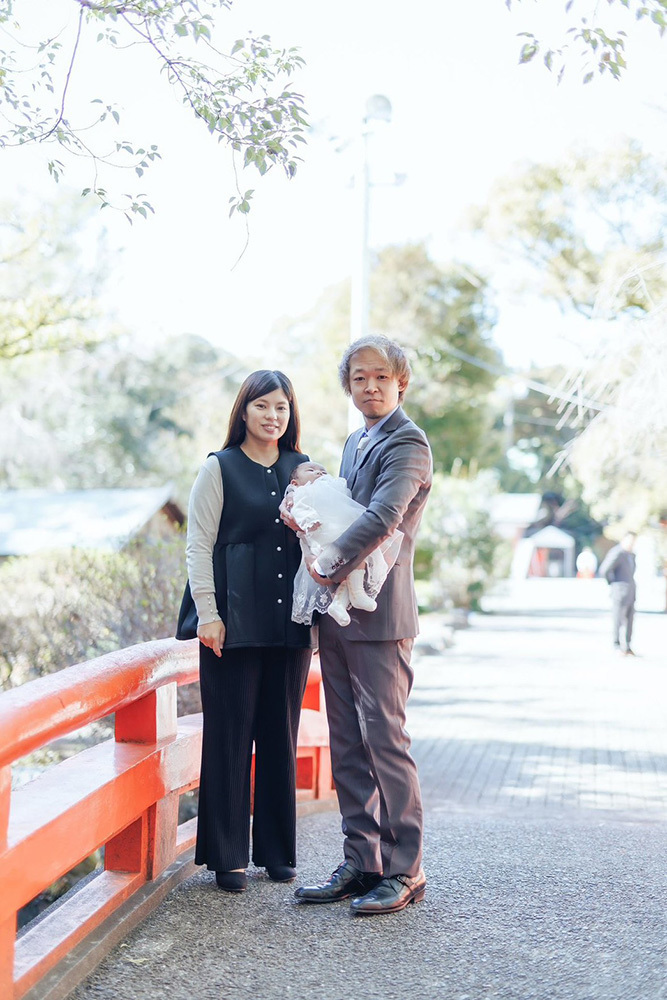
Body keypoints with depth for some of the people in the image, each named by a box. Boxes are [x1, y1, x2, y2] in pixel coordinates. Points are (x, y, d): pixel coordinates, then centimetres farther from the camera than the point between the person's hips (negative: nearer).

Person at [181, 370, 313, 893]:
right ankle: (227, 855, 9)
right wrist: (208, 613, -9)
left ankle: (278, 850, 19)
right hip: (235, 621, -3)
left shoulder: (303, 470, 12)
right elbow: (199, 545, -1)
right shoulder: (220, 468, 3)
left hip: (291, 622, 4)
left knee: (282, 734, 8)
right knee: (231, 734, 0)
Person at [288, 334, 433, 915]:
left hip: (379, 618, -9)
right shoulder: (355, 442, 20)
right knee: (348, 744, 11)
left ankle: (405, 872, 4)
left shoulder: (406, 443, -9)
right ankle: (361, 862, 19)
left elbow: (383, 517, -24)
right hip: (339, 616, 9)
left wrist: (330, 567, -18)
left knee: (385, 739, -5)